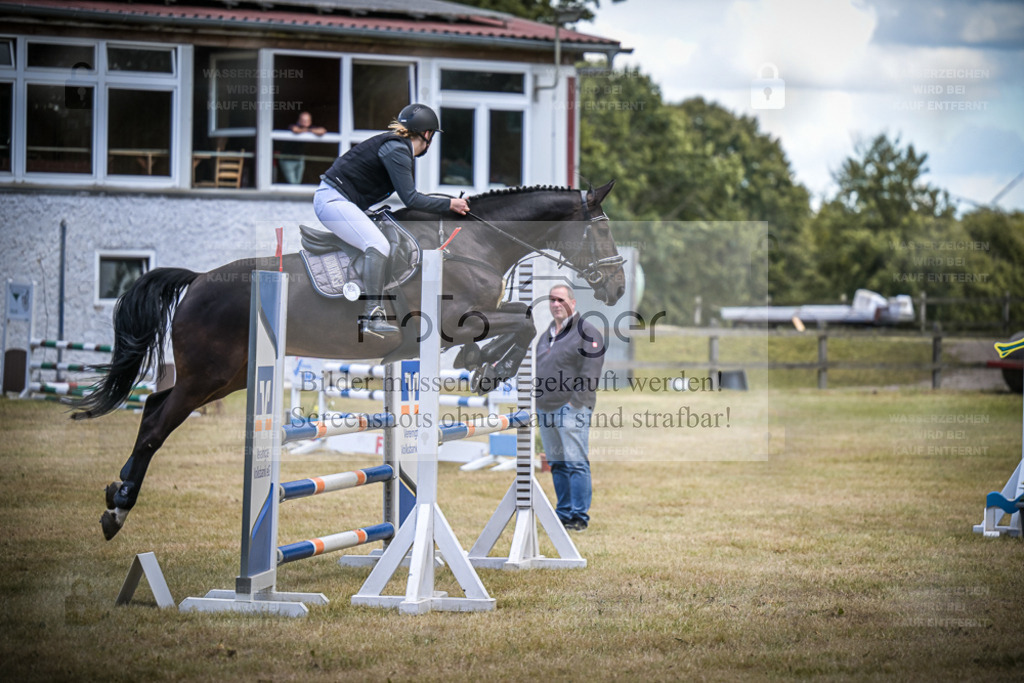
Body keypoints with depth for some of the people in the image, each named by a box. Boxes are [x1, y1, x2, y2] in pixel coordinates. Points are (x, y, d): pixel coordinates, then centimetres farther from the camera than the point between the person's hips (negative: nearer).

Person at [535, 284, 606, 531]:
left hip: (572, 409, -8)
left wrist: (576, 401, -17)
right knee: (557, 464, 10)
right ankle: (564, 513, 16)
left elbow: (590, 372, -12)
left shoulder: (586, 332, -5)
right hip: (546, 409, 8)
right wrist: (537, 403, 18)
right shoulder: (546, 334, 20)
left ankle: (579, 516, -7)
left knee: (576, 463, -9)